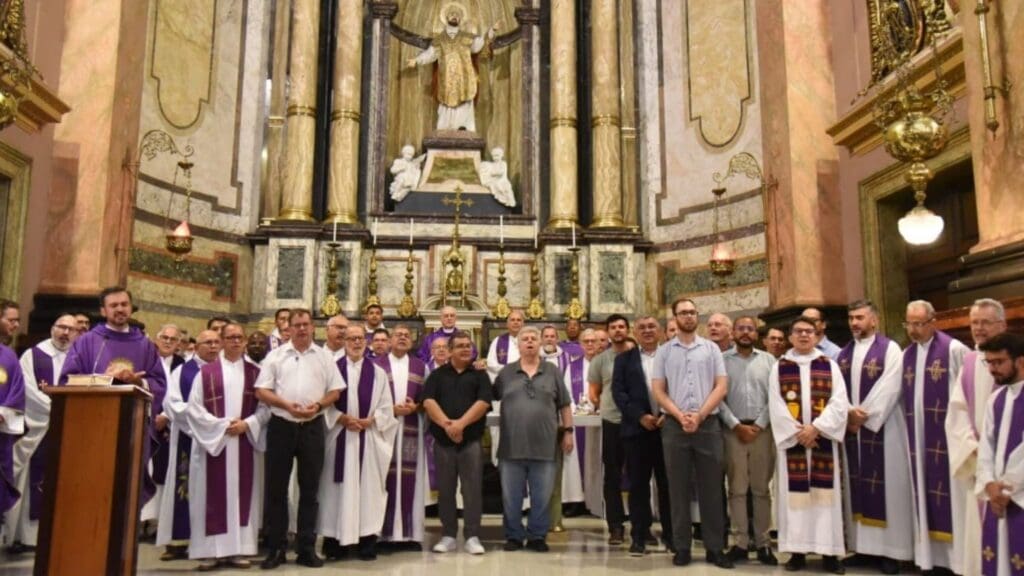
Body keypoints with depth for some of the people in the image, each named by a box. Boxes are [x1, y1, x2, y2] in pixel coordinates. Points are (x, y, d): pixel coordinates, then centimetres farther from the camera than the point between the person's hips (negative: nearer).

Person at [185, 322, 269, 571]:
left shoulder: (255, 372, 9)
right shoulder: (206, 372, 3)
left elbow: (265, 407, 6)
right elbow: (193, 408, -2)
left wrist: (247, 423, -11)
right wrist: (221, 425, -11)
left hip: (246, 442, 2)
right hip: (213, 442, -2)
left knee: (242, 495, 3)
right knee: (214, 497, -1)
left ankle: (237, 550, 8)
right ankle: (211, 551, 4)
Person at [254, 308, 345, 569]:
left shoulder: (324, 357, 7)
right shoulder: (275, 355, 3)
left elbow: (335, 391, 6)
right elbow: (261, 391, -2)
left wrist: (318, 404, -12)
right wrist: (287, 405, -15)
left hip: (312, 428, 1)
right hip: (281, 426, -1)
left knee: (309, 488, 7)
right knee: (276, 488, 4)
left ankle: (306, 548, 17)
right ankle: (275, 547, 15)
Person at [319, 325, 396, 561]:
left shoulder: (378, 373, 8)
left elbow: (386, 407, 5)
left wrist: (369, 421, -11)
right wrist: (341, 419, -14)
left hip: (368, 437, 1)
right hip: (339, 435, -1)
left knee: (368, 486, 2)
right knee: (338, 487, 1)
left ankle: (368, 539, 7)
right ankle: (334, 540, 8)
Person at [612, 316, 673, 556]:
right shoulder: (624, 359, 9)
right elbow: (618, 392, 0)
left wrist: (668, 415, -12)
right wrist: (640, 416, -11)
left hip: (668, 426, 0)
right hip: (637, 429, 0)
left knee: (668, 484, 6)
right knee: (638, 485, 3)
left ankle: (670, 534, 16)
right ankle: (639, 536, 9)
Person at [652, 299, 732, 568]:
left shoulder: (711, 348, 8)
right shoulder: (664, 351, 7)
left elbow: (721, 386, 1)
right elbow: (658, 390, 3)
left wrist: (699, 416, -9)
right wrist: (681, 416, -9)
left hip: (708, 424, 0)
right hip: (674, 425, 0)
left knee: (711, 488, 3)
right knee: (678, 488, 4)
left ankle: (715, 547, 11)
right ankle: (681, 547, 12)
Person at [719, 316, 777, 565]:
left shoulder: (768, 360, 8)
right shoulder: (722, 360, 4)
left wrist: (759, 425, -7)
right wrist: (737, 425, -9)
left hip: (762, 429, 1)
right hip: (733, 429, -1)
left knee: (762, 488, 6)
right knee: (737, 489, 3)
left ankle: (763, 543, 13)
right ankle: (740, 543, 9)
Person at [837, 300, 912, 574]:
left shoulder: (890, 349, -4)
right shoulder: (843, 354, 12)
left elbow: (888, 389, -12)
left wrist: (863, 416, -14)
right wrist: (849, 412, -11)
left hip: (881, 428, -5)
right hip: (851, 428, 5)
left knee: (885, 486, -1)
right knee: (858, 486, 7)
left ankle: (890, 549, 6)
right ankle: (863, 546, 14)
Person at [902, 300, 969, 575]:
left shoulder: (954, 349, -7)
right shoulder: (906, 354, 11)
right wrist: (908, 428, 7)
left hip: (946, 434, -6)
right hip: (918, 437, 6)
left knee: (948, 490, -2)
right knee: (925, 491, 9)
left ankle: (955, 554, 8)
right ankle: (929, 552, 17)